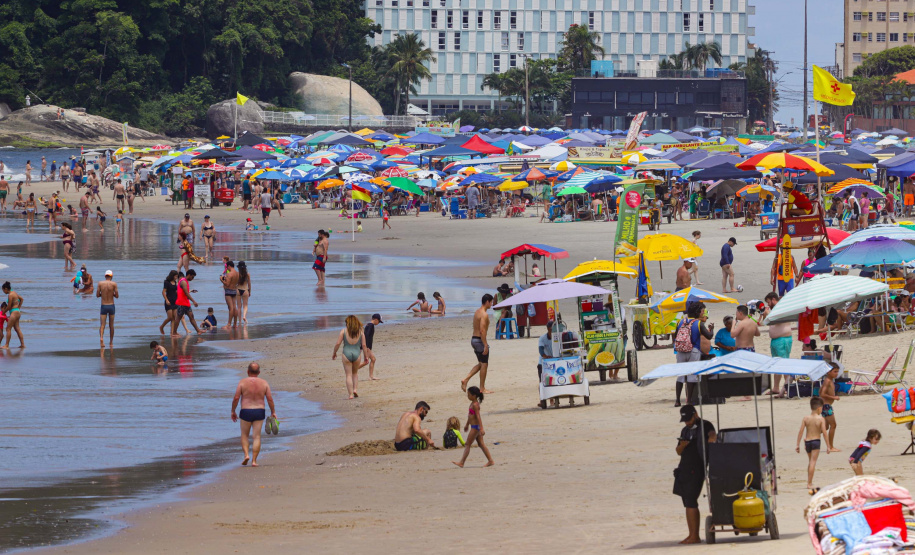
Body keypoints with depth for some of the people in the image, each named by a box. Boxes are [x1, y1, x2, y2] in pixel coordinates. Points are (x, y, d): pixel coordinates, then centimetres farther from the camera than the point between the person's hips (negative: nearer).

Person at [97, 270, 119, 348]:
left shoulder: (100, 283, -4)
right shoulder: (114, 284, -7)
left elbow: (97, 295, 0)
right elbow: (116, 296, -6)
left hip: (103, 306, 0)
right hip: (111, 306, 0)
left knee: (102, 325, -2)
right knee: (111, 325, 15)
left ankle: (101, 337, -29)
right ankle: (111, 341, 24)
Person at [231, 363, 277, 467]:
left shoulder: (243, 382, -6)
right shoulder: (264, 383, 0)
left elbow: (236, 398, -8)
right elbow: (270, 399, -2)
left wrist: (233, 411, 3)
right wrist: (273, 412, 10)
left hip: (246, 412, -1)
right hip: (259, 411, 1)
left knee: (244, 435, 15)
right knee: (257, 437, 5)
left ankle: (246, 454, -4)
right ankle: (254, 460, 0)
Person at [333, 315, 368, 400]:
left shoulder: (344, 331, -2)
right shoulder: (360, 332, 3)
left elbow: (338, 344, -5)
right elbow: (364, 345, 1)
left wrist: (334, 354, 9)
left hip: (346, 354, -2)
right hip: (357, 353, 2)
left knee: (349, 375, 3)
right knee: (355, 373, 23)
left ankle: (351, 394, -3)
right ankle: (355, 389, 8)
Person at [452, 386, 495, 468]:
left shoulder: (475, 405, -19)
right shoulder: (473, 403, 11)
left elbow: (478, 416, -25)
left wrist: (481, 428, -30)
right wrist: (467, 424, 34)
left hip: (475, 427, -10)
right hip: (475, 427, 10)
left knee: (467, 445, -4)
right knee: (481, 444, 11)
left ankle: (461, 463, 0)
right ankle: (490, 461, 12)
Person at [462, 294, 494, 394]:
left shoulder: (477, 312, 13)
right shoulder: (484, 314, -17)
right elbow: (482, 330, -24)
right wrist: (485, 345, -23)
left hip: (474, 339, 9)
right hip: (480, 340, -9)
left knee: (481, 364, 18)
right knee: (484, 364, 1)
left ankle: (465, 380, 9)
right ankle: (482, 388, 7)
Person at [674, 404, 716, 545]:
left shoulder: (704, 425, -1)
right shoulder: (685, 430, 21)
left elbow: (712, 433, -22)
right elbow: (678, 452, 20)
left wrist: (712, 437, -45)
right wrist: (682, 445, -2)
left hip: (696, 469, -8)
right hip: (684, 469, 8)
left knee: (690, 502, -13)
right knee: (687, 503, 8)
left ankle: (695, 536, -12)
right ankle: (691, 534, 12)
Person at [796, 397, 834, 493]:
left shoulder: (806, 418, 0)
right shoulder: (821, 419, -10)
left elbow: (801, 431, -3)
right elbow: (824, 433, -12)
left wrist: (797, 444, 2)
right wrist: (828, 446, -6)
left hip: (807, 441, 4)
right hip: (816, 441, -4)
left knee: (810, 461, 22)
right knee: (813, 462, -4)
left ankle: (809, 483, 28)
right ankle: (809, 484, -9)